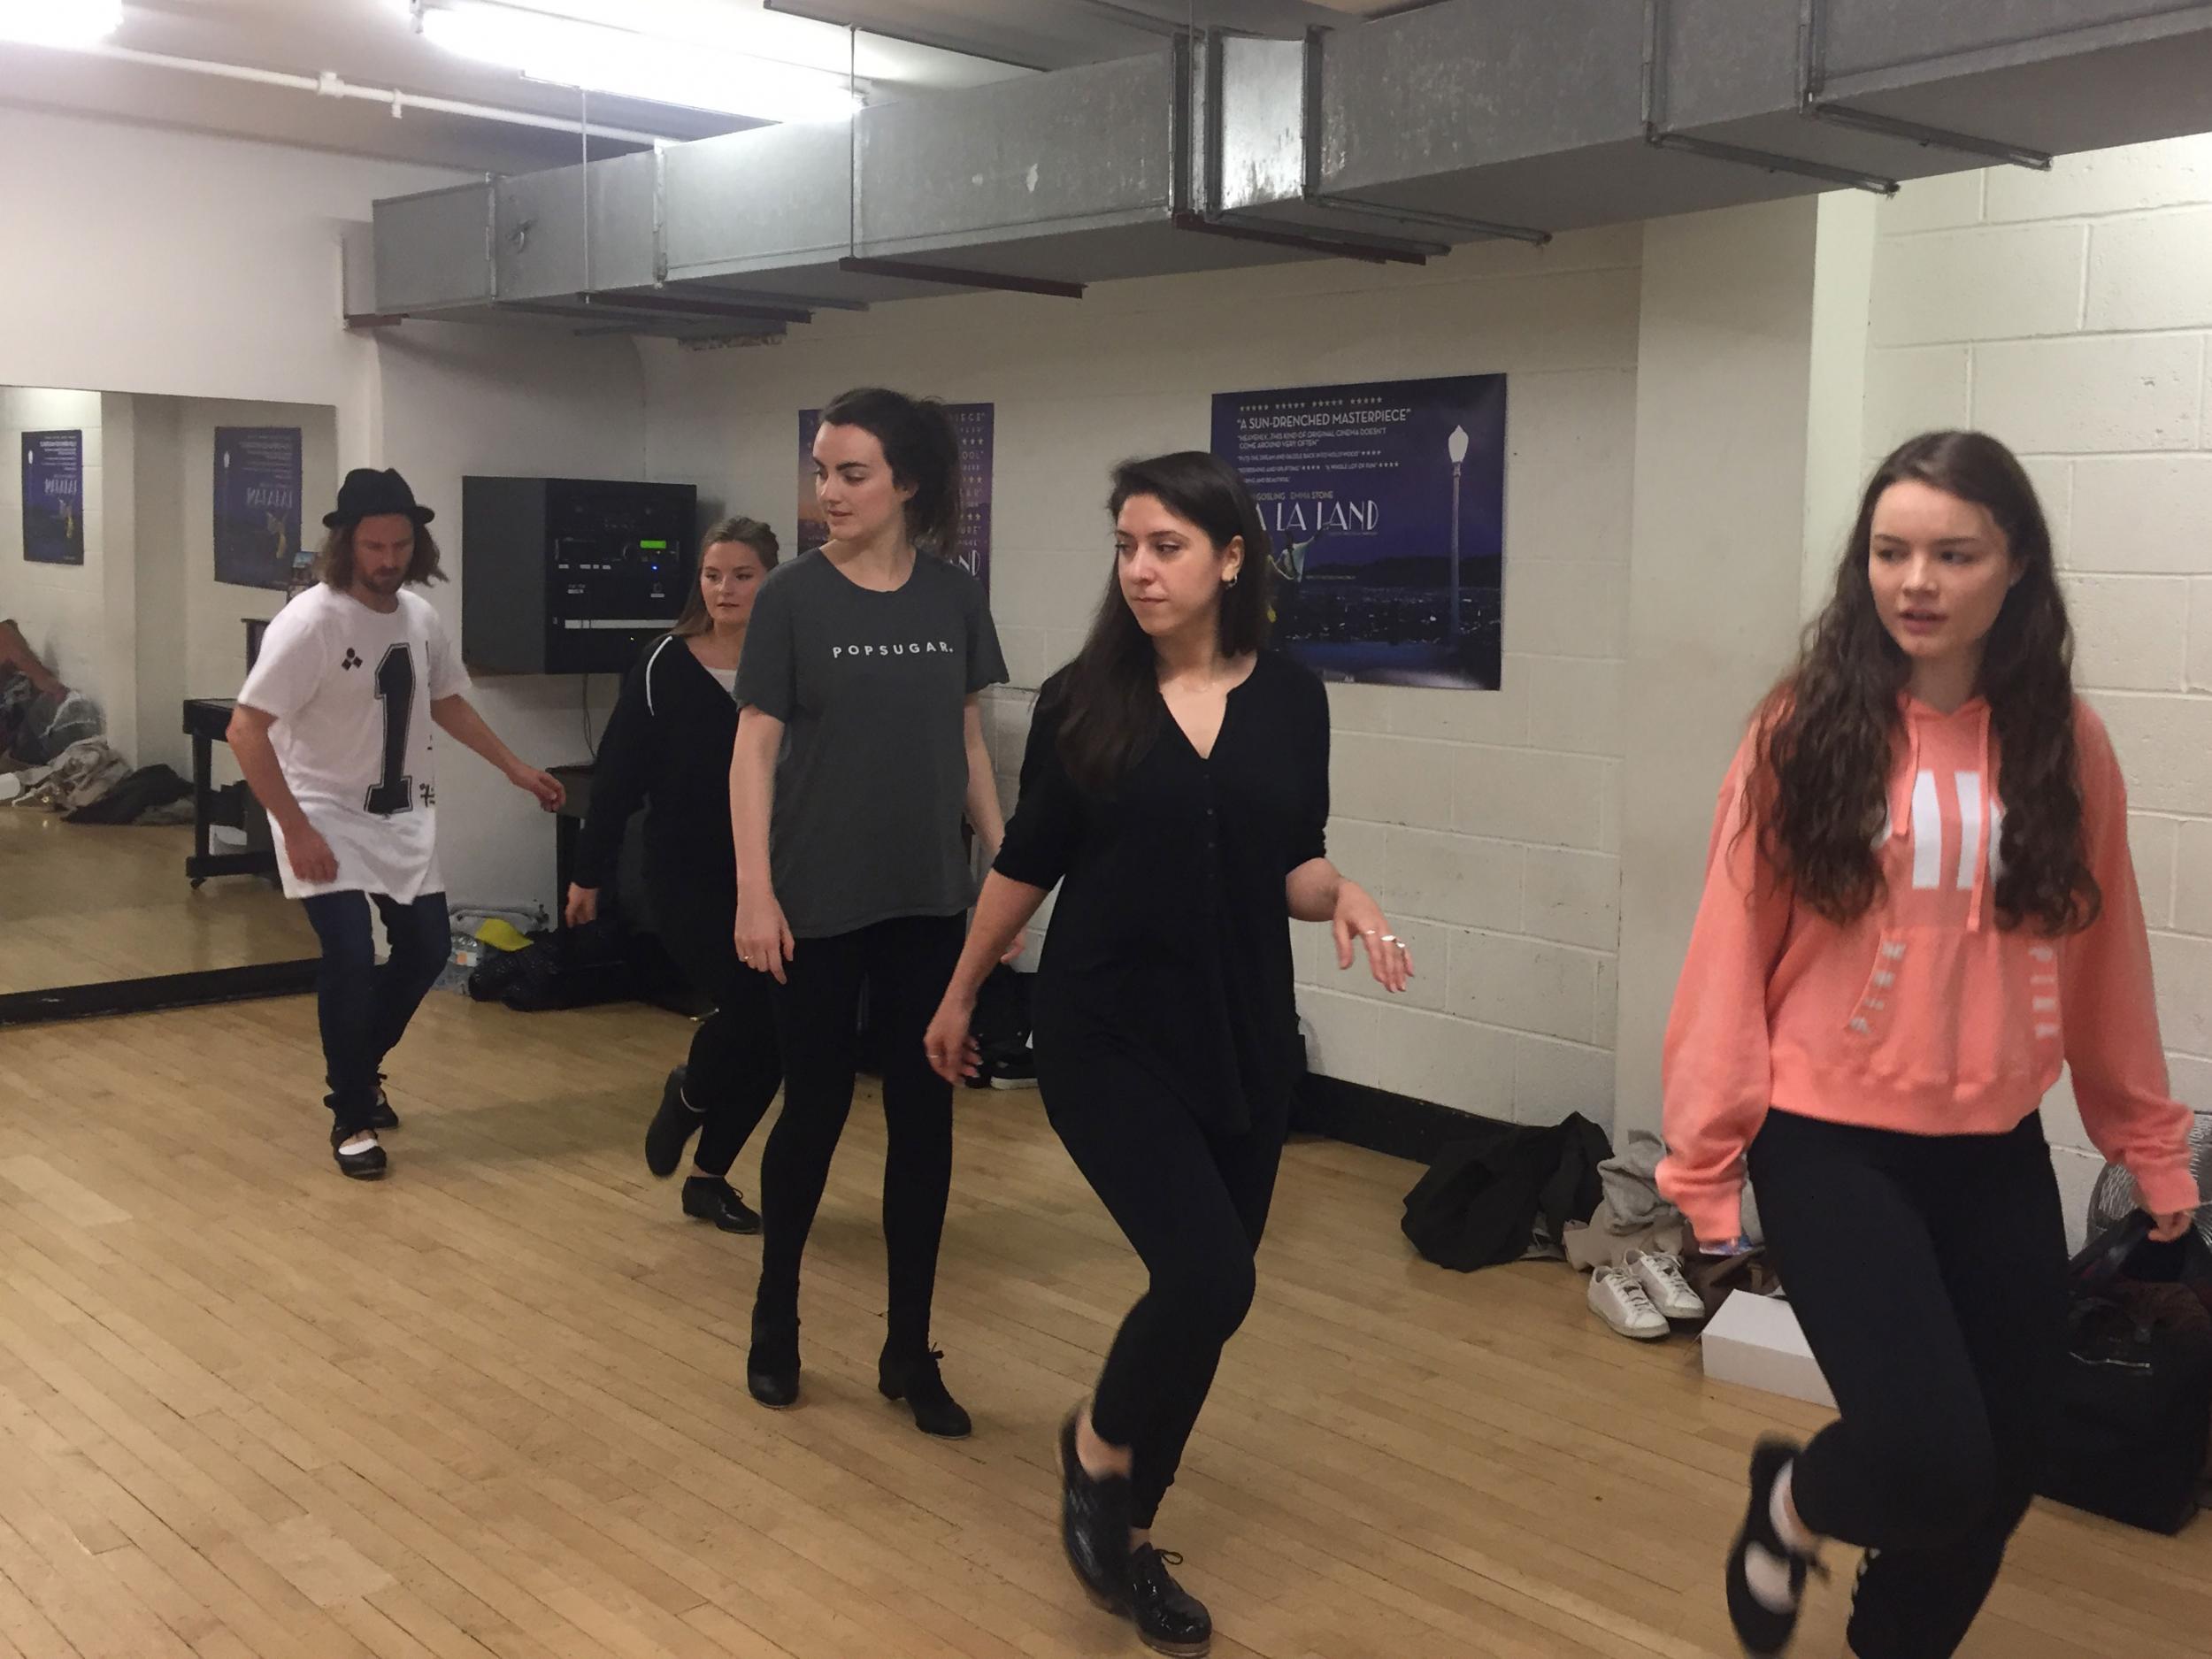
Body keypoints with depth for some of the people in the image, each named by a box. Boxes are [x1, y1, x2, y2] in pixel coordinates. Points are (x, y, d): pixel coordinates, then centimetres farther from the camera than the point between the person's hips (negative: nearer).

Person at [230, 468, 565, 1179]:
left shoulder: (421, 617, -2)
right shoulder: (310, 621, -22)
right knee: (351, 956, -16)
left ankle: (359, 1070, 35)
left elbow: (447, 703, 17)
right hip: (327, 815, -7)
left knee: (427, 949, 11)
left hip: (402, 814, 7)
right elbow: (245, 730, -23)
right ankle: (351, 1117, 3)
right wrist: (296, 830, -26)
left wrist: (517, 768, 15)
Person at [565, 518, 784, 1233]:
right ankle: (687, 1092, 18)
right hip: (686, 877, -2)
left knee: (770, 1036, 4)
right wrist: (590, 872, 1)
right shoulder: (664, 666, -4)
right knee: (751, 1009, -17)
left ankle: (709, 1177, 25)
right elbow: (619, 774, -1)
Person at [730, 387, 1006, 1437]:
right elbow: (755, 750, -7)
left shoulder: (952, 597, 3)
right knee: (815, 1112, 6)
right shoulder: (793, 596, -6)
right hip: (819, 903, -3)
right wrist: (755, 893, -13)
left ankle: (908, 1352, 18)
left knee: (924, 1121, 5)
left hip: (927, 901, 3)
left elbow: (967, 744, 10)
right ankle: (775, 1316, 29)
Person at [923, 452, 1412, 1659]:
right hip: (1106, 1035, -3)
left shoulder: (1290, 700, 1)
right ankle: (1095, 1445, 13)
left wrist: (1343, 895, -14)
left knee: (1207, 1292, 9)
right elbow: (1026, 863, 5)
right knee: (1208, 1272, -18)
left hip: (1245, 1038, 3)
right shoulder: (1082, 698, -5)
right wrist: (960, 994, 13)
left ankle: (1125, 1531, 30)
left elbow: (1289, 866, 8)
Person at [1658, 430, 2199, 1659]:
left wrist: (2150, 1143, 15)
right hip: (1830, 1142, -4)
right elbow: (1733, 953, -7)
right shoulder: (1807, 729, -9)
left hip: (1997, 1153, 4)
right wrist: (1706, 1161, -5)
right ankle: (1792, 1503, 21)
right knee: (1932, 1462, -14)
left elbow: (2105, 961, 10)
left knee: (2001, 1477, 12)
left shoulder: (2065, 742, 1)